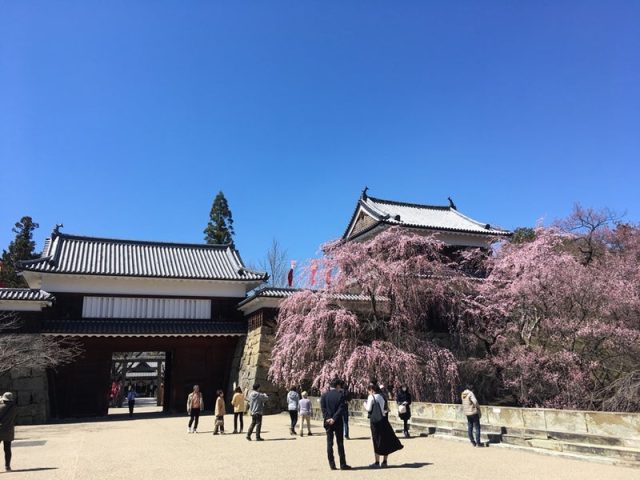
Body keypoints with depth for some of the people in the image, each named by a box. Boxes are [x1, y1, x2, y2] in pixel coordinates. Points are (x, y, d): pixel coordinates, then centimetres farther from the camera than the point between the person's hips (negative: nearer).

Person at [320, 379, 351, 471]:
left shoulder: (324, 395, 0)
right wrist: (334, 419, -14)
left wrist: (327, 418, -10)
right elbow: (341, 409, -14)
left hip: (328, 422, 2)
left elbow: (323, 408, -6)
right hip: (338, 422, -2)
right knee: (340, 443, 6)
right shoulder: (340, 395, -7)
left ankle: (332, 464, 8)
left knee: (329, 443, 7)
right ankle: (343, 464, 9)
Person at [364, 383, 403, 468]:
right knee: (386, 440, 11)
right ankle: (384, 462, 18)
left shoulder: (371, 397, -9)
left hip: (375, 421, -6)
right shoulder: (381, 396, 11)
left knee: (377, 441, 1)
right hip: (383, 420, 6)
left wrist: (365, 405, 9)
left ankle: (377, 462, 5)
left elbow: (369, 409, -11)